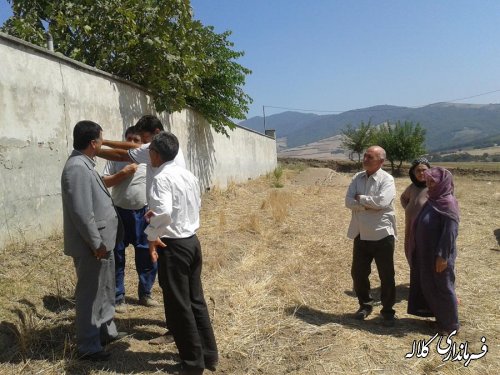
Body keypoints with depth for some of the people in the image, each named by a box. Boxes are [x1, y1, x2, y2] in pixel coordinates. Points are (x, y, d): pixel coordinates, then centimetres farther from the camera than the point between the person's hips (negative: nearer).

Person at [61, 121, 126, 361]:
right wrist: (96, 243, -20)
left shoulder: (85, 164, 10)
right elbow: (81, 212, -26)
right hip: (91, 246, -10)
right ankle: (88, 346, 19)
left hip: (102, 241, 10)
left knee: (105, 291, 22)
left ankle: (106, 331, 38)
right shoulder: (77, 168, -23)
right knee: (90, 295, 4)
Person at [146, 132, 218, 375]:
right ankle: (209, 354, 30)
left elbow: (164, 212, -32)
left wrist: (152, 236, -15)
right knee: (196, 300, 18)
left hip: (173, 246, -8)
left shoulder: (162, 178, -16)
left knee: (178, 306, 7)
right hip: (192, 241, 8)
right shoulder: (189, 175, 8)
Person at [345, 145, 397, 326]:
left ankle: (387, 310, 26)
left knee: (386, 276, 7)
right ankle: (365, 304, 35)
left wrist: (361, 198, -12)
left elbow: (381, 202, -25)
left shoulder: (387, 179, -10)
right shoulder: (357, 178, 6)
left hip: (382, 235, -5)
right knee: (358, 273, 14)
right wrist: (370, 204, -17)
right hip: (360, 235, 5)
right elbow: (348, 201, -5)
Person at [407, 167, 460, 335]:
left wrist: (442, 256, -21)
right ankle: (437, 314, 34)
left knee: (442, 287, 5)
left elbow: (449, 232, -21)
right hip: (426, 253, 9)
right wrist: (416, 249, 16)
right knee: (427, 286, 17)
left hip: (439, 255, -9)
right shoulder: (433, 200, 8)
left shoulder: (448, 203, -18)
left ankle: (450, 324, 21)